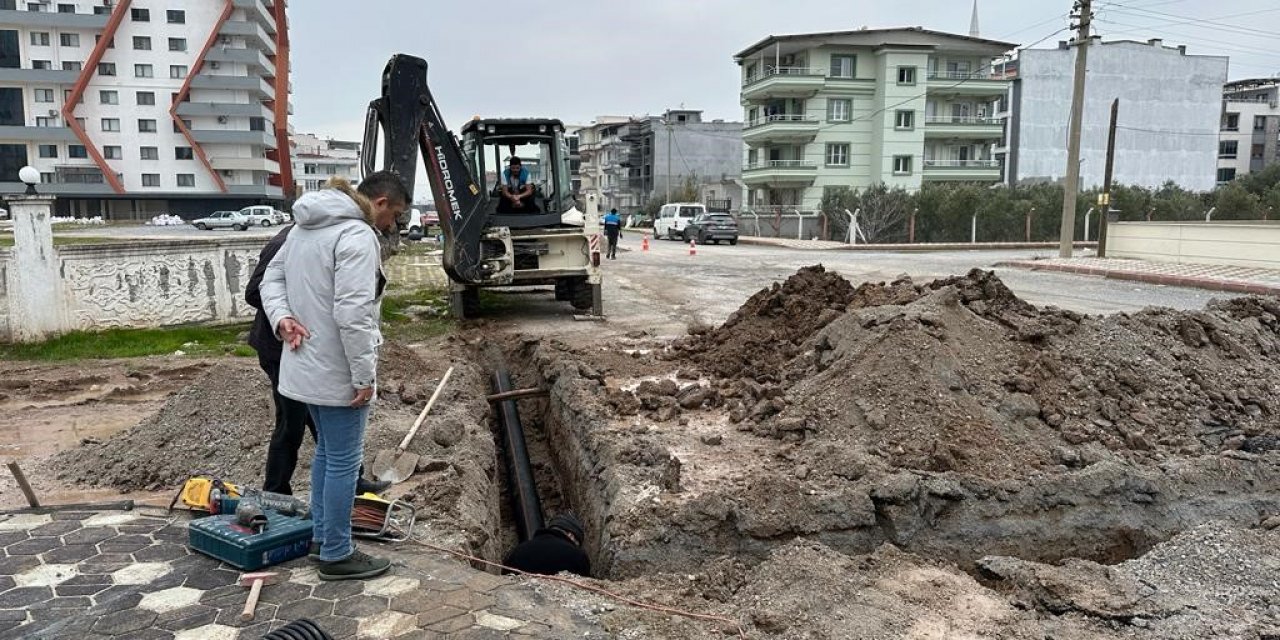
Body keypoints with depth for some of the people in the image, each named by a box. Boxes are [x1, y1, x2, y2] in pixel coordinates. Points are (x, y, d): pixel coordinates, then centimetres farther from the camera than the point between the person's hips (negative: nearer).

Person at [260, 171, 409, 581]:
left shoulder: (305, 227, 12)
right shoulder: (357, 236, -20)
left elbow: (271, 278, 16)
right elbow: (353, 314, -26)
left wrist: (281, 316, -1)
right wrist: (365, 376, -20)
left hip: (305, 365, 10)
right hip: (338, 373, -10)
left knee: (326, 451, 22)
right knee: (344, 462, 2)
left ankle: (321, 535, 35)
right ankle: (336, 556, 13)